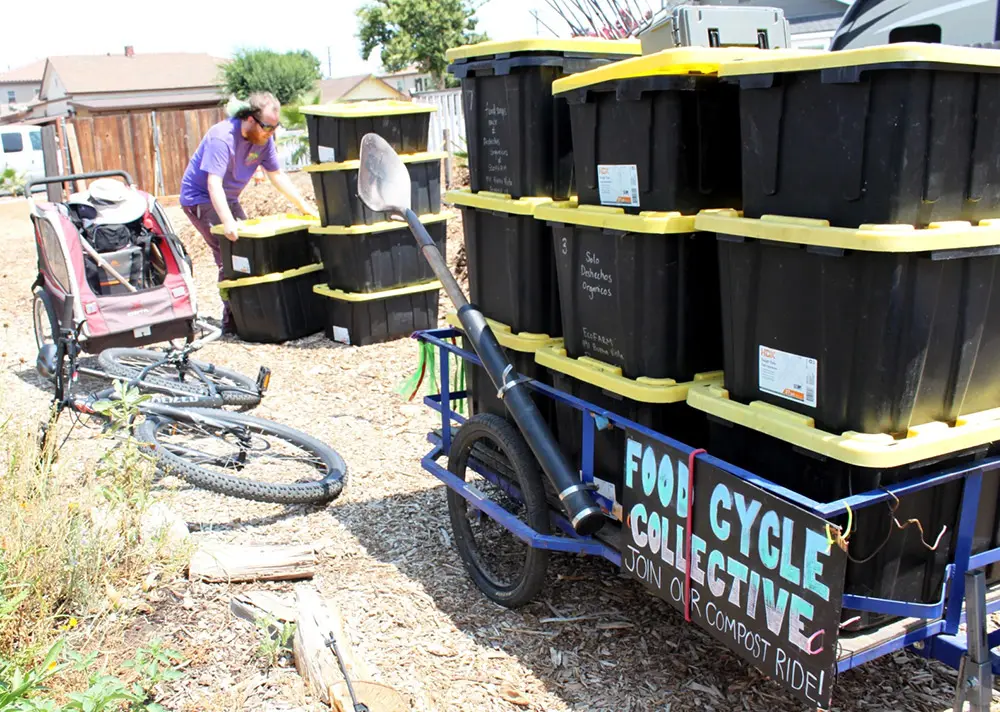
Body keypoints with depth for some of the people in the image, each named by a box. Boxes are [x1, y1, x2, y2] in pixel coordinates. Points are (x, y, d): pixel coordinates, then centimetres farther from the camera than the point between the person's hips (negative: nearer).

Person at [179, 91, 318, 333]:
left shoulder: (264, 139, -7)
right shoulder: (222, 137, -29)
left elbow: (277, 175, 3)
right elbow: (214, 183, -36)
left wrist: (303, 207, 0)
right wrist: (227, 222, -46)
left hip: (228, 198, 8)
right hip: (200, 197, -8)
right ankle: (231, 321, -11)